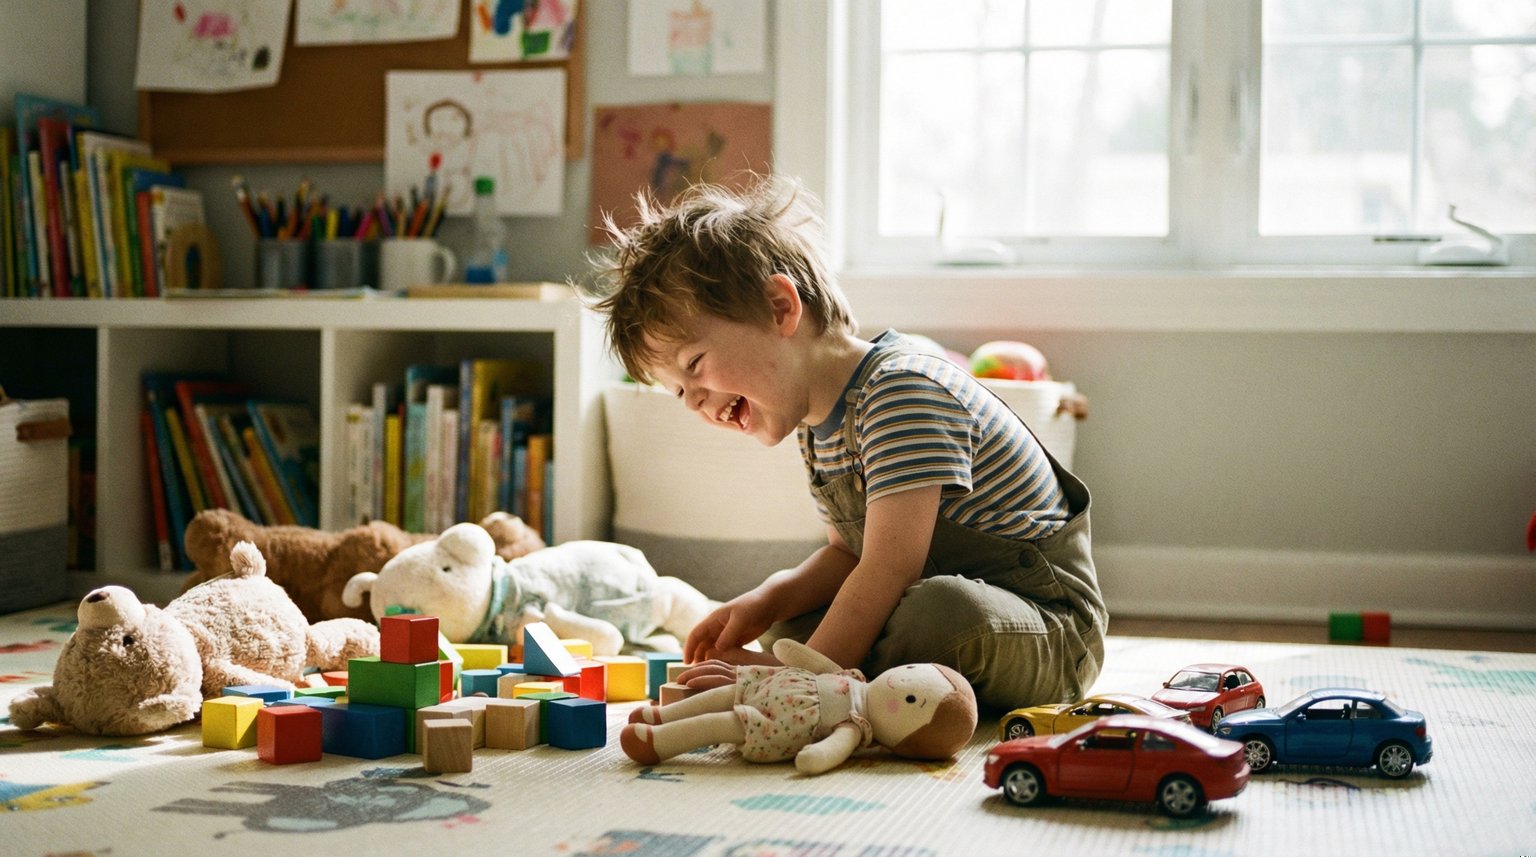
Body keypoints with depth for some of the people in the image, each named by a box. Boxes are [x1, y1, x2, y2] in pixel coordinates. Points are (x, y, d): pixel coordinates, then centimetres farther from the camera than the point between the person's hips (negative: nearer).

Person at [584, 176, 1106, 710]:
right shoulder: (817, 425, 7)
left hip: (1053, 627, -9)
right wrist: (768, 601, -4)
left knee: (943, 613, -38)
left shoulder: (903, 392, -24)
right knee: (789, 626, 11)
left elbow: (890, 567, -28)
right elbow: (849, 553, 15)